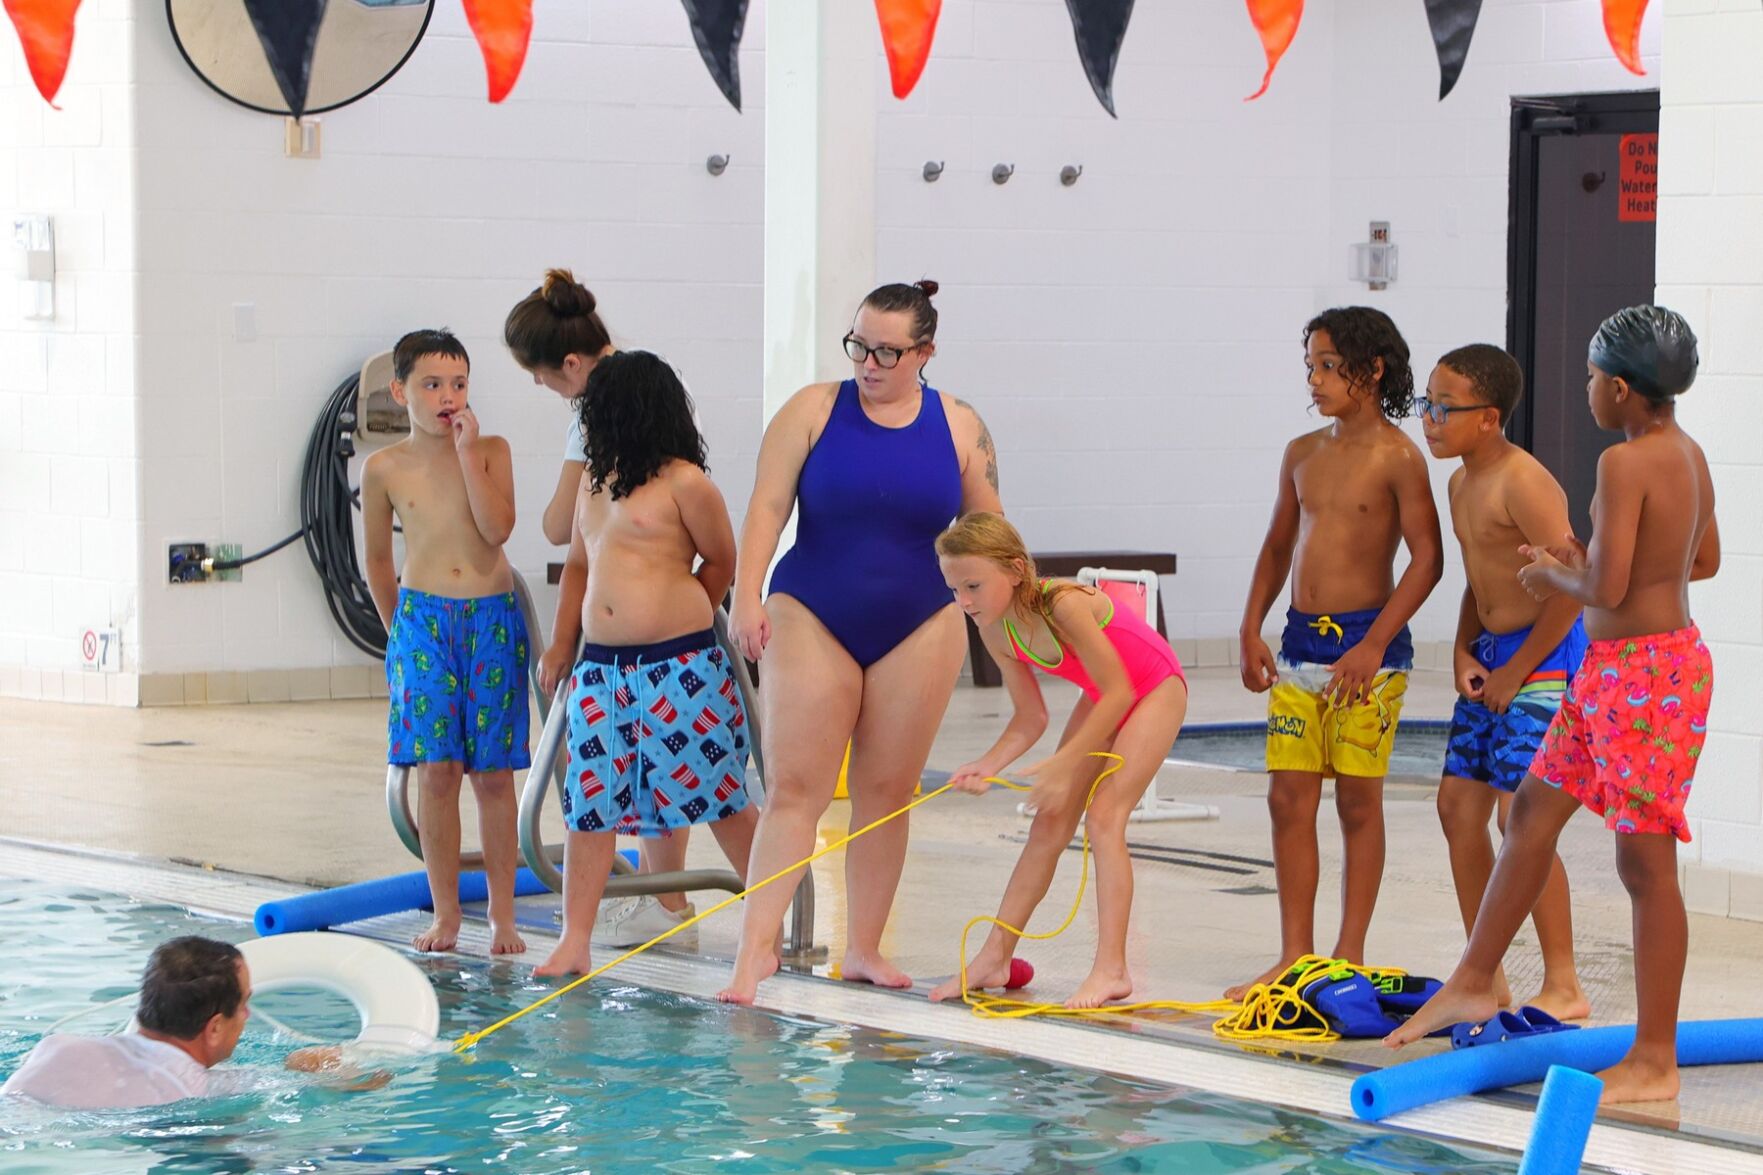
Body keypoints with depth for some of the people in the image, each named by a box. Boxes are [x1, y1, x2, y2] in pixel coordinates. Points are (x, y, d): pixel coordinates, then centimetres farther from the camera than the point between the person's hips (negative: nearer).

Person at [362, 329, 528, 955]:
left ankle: (502, 916, 8)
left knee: (493, 773, 1)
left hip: (492, 620, 0)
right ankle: (445, 914, 6)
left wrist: (467, 451, -14)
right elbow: (378, 559, 15)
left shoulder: (491, 451, 1)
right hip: (422, 620, 0)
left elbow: (498, 528, -15)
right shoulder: (385, 468, 2)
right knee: (436, 771, -3)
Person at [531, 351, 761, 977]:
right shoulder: (594, 481, 15)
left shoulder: (684, 484, -8)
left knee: (718, 798, 0)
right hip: (601, 665, 7)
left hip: (679, 666, -7)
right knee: (589, 802, 2)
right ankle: (574, 942, 5)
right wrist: (561, 645, 22)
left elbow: (723, 560, 3)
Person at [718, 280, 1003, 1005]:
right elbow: (767, 506, -7)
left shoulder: (960, 428, 4)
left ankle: (864, 950, 12)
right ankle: (756, 946, -10)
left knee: (886, 793, 4)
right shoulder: (813, 411, -1)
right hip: (812, 621, -2)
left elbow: (988, 532, 11)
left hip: (918, 630, 2)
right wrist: (748, 594, -18)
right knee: (794, 788, -8)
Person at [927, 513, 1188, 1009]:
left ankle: (1110, 969, -19)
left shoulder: (1063, 604, -35)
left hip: (1155, 688, -7)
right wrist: (988, 765, -23)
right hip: (1103, 697, 7)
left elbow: (1119, 692, -30)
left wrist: (1063, 764, -31)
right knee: (1050, 823, 4)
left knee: (1104, 813, -19)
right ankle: (995, 957, 9)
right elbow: (1030, 718, -5)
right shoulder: (996, 632, -13)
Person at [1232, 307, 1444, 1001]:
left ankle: (1349, 959, 7)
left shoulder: (1397, 457, -8)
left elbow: (1427, 558, -12)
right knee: (1289, 799, 3)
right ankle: (1295, 957, 9)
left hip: (1366, 640, -6)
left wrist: (1373, 645, -16)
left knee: (1358, 801, 0)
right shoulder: (1303, 454, 11)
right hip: (1301, 638, 6)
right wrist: (1251, 630, 9)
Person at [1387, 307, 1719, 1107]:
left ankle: (1655, 1061, 2)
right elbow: (1704, 560, 22)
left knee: (1645, 860, -4)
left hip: (1642, 673, -10)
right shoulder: (1688, 454, 9)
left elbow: (1607, 588, -24)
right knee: (1534, 809, 18)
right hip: (1610, 670, 10)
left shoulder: (1625, 463, -19)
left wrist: (1556, 576, -2)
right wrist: (1588, 558, 17)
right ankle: (1473, 983, 29)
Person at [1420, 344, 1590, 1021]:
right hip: (1492, 655, 10)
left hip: (1545, 658, -10)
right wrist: (1464, 653, 4)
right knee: (1458, 806, 9)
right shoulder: (1462, 484, 11)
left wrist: (1515, 672, -16)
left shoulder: (1523, 484, -19)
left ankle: (1564, 989, -5)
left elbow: (1571, 588, -22)